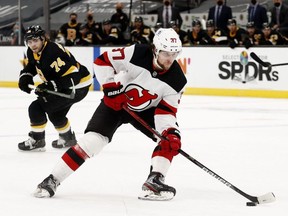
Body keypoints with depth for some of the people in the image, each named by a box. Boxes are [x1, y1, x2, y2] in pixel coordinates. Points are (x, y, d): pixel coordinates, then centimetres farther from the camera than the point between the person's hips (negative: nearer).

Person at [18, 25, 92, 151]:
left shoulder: (53, 53, -29)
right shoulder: (33, 52, -1)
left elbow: (73, 76, -31)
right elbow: (31, 65, 20)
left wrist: (52, 86, -36)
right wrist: (25, 76, -1)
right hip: (63, 86, 11)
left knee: (37, 107, -15)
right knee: (55, 112, 29)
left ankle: (36, 141, -3)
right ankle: (68, 138, 50)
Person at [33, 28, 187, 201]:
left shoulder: (177, 80, -19)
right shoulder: (137, 53, -27)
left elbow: (167, 110, -19)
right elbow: (103, 61, -19)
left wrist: (170, 132, -35)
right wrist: (111, 86, -25)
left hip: (146, 110, 3)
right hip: (116, 102, -3)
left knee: (171, 139, -17)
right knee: (94, 139, -17)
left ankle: (154, 181, -11)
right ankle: (52, 180, -12)